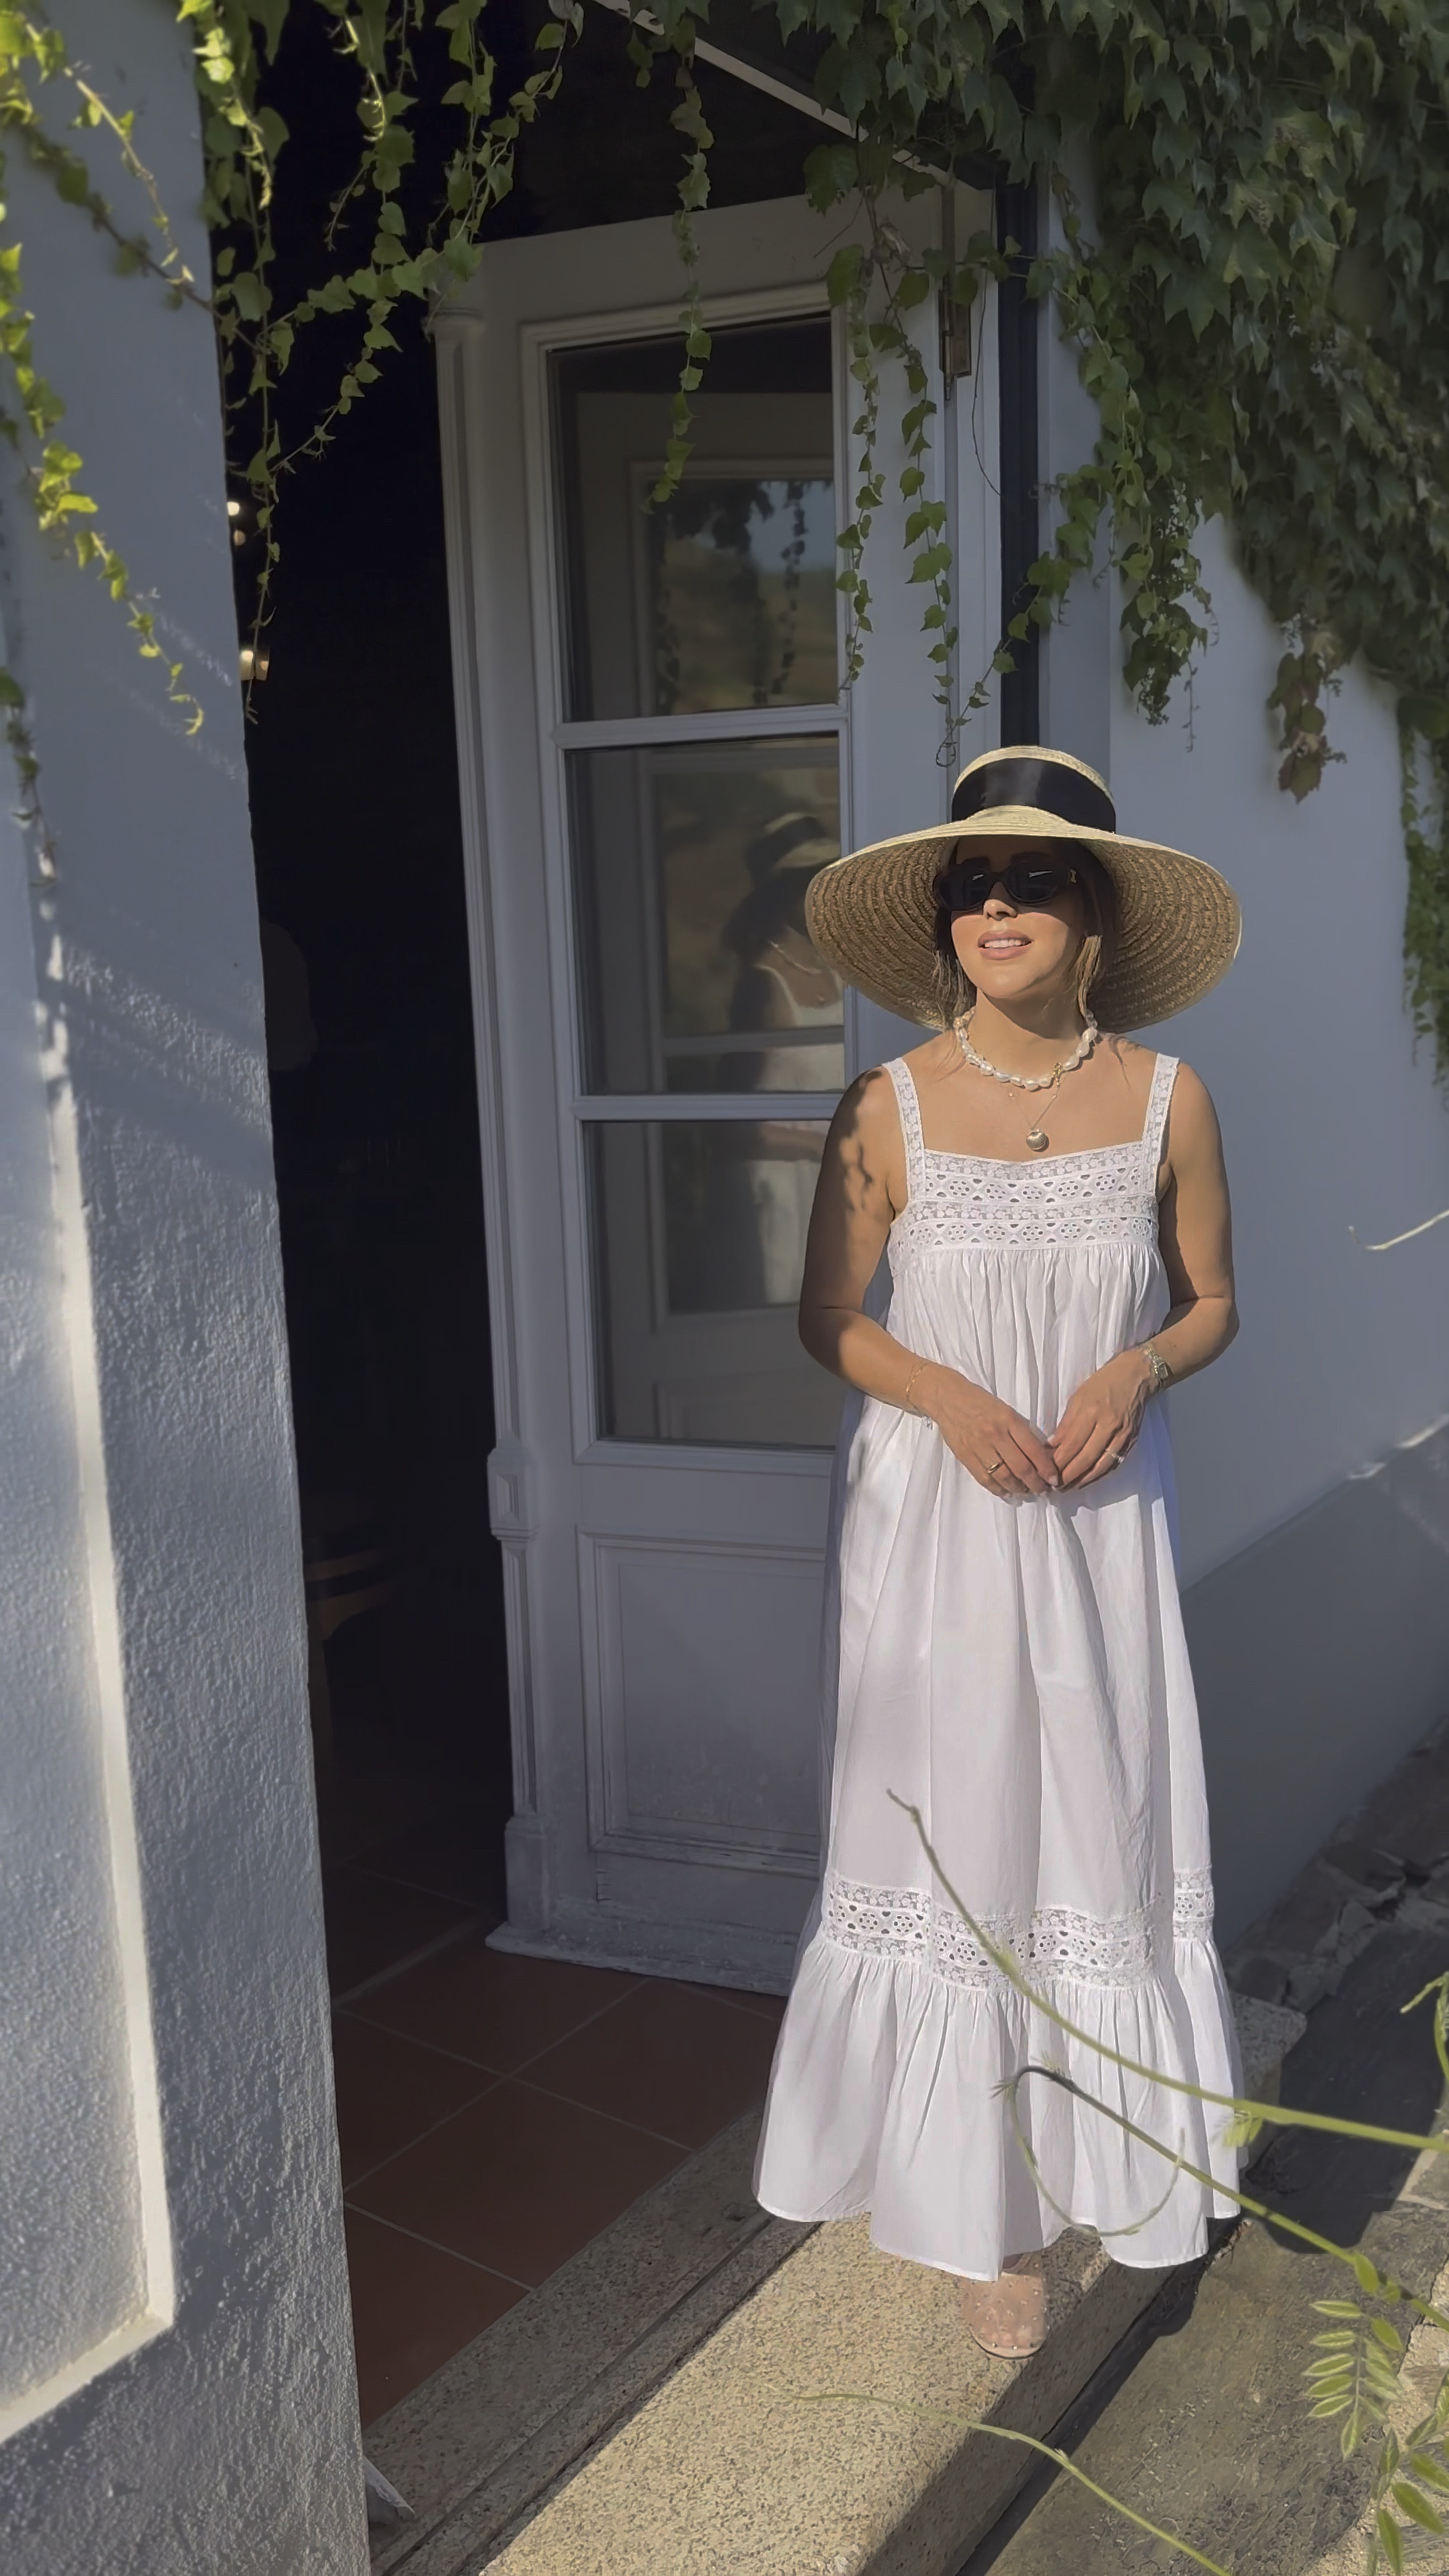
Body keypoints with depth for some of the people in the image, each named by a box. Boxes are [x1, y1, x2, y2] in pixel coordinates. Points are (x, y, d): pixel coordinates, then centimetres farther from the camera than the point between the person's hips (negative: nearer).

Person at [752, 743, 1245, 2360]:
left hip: (1098, 1519, 1)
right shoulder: (889, 1111, -5)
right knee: (955, 1833, 5)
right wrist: (952, 1398, -15)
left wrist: (1134, 1370, -13)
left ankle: (1114, 2160, 33)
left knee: (1104, 1819, 7)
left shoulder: (1167, 1101, -2)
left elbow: (1210, 1302, 8)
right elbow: (829, 1320, 2)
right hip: (931, 1517, -1)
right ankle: (981, 2209, 23)